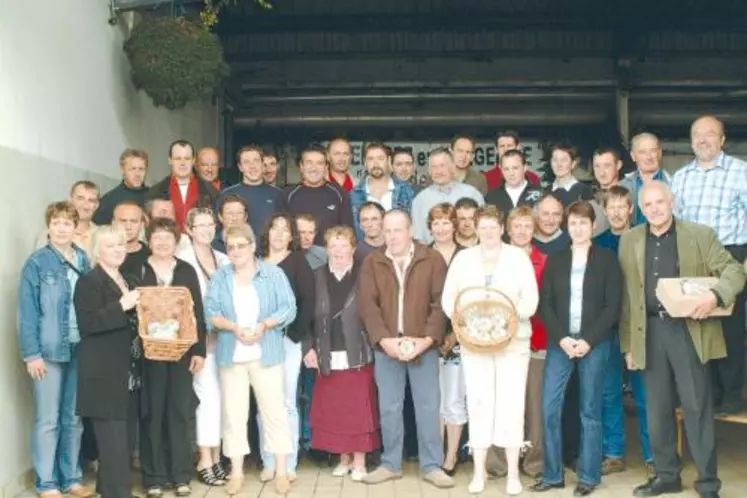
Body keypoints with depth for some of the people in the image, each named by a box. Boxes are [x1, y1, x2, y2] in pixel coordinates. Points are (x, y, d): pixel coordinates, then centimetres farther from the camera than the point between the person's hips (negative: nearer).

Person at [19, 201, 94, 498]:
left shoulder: (85, 261, 7)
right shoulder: (37, 264, -6)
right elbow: (27, 312, -9)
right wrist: (31, 354, -14)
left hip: (80, 350, 4)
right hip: (49, 351, -4)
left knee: (74, 419, 12)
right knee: (48, 420, 3)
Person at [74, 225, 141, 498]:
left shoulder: (129, 281, 17)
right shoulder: (88, 282, -8)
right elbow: (87, 324, -20)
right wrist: (122, 306, -25)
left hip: (129, 372, 8)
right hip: (105, 375, -8)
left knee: (127, 438, 14)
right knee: (113, 440, -7)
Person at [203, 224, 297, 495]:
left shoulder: (273, 273, 1)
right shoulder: (220, 277, 7)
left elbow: (288, 309, -4)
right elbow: (210, 312, -1)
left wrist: (264, 325, -19)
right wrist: (234, 327, -18)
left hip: (266, 354, -2)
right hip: (230, 355, 2)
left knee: (274, 410, 1)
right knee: (233, 413, 6)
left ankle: (281, 471, 11)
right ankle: (236, 472, 17)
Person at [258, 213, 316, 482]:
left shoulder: (298, 261, 4)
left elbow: (308, 301, -4)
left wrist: (296, 334, -11)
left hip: (288, 339, -2)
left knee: (287, 403, 1)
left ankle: (289, 464, 9)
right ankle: (269, 463, 14)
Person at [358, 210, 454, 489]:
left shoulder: (433, 260, 0)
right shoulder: (372, 263, 5)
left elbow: (440, 303, -5)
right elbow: (367, 305, -3)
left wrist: (427, 339, -16)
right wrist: (384, 340, -15)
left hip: (423, 345, -1)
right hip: (386, 346, 2)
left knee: (428, 406, 3)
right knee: (388, 408, 9)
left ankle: (432, 466, 14)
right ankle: (390, 464, 20)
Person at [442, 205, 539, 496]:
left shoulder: (519, 257, 4)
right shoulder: (463, 258, 8)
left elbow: (531, 300, -2)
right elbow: (448, 299, 5)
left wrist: (511, 313, -20)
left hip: (513, 341, -1)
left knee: (511, 404, -1)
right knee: (478, 404, 3)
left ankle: (513, 474, 9)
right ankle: (479, 472, 13)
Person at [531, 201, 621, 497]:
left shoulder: (607, 259, 4)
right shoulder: (554, 261, 11)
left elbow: (613, 305, -2)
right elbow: (545, 304, 6)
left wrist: (589, 340, -12)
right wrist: (561, 338, -9)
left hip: (595, 344, -2)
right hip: (560, 342, 2)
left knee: (590, 411, 3)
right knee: (549, 408, -2)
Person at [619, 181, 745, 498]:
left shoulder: (701, 235, 1)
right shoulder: (629, 241, 9)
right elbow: (627, 296, 9)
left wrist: (715, 295, -23)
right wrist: (627, 343, 7)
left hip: (688, 330, -3)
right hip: (651, 332, 3)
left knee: (697, 407, 0)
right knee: (657, 408, 10)